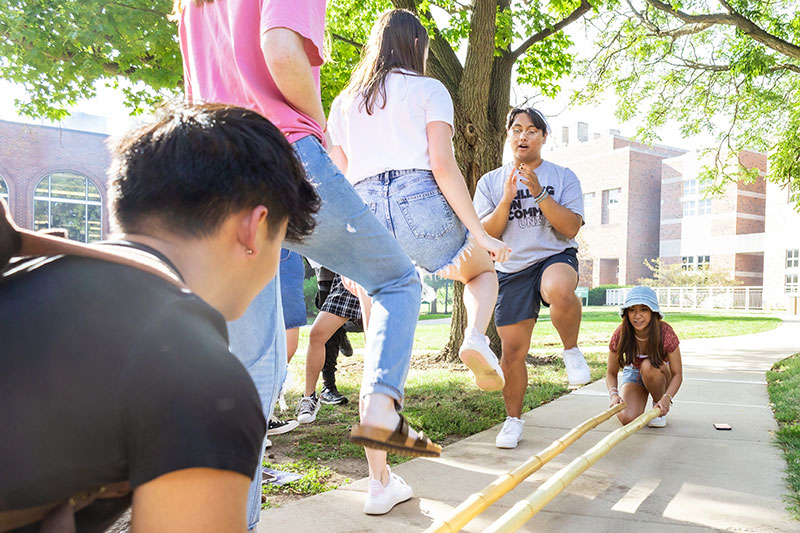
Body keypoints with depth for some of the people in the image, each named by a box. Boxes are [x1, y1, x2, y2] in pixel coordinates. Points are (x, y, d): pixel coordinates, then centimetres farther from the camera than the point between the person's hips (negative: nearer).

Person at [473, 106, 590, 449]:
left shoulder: (563, 177, 6)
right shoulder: (490, 182, 9)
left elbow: (571, 228, -6)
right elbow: (485, 235, 0)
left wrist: (539, 193, -15)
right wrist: (507, 199, -13)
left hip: (555, 257, -1)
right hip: (510, 270, 2)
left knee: (559, 291, -39)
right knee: (513, 351, 2)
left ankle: (571, 350, -9)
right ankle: (513, 419, 24)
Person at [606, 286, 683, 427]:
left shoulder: (665, 332, -28)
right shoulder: (620, 334, -23)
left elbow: (677, 374, -22)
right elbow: (611, 373, -13)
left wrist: (666, 398, -40)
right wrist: (614, 394, -34)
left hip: (659, 376, 0)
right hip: (633, 374, 0)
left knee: (648, 365, -37)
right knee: (627, 417, -26)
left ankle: (659, 408, -10)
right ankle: (639, 402, 11)